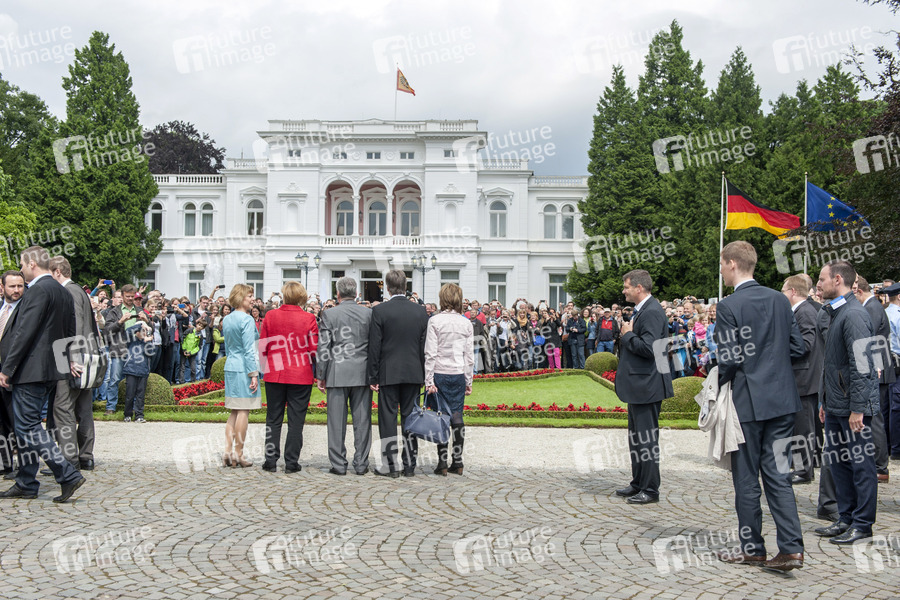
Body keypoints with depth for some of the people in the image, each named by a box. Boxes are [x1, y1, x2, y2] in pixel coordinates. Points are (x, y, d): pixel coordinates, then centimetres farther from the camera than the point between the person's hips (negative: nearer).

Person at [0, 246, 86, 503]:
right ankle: (25, 484, 22)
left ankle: (68, 475, -10)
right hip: (49, 371, 10)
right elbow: (69, 332, 22)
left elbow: (25, 332, -19)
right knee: (27, 426, 15)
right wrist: (68, 359, 30)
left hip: (30, 370, -10)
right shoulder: (64, 293, 15)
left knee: (28, 427, -6)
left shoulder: (39, 290, -14)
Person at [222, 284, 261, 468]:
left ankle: (228, 451, 9)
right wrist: (254, 374, -14)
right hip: (244, 368, -8)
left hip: (230, 367, 8)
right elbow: (249, 349, -16)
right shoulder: (247, 319, -13)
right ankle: (238, 454, 2)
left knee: (235, 411, 12)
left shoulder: (226, 319, 12)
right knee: (244, 411, -2)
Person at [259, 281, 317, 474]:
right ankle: (291, 462, 7)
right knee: (296, 420, 4)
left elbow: (263, 347, 3)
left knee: (273, 419, 10)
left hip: (275, 376, 2)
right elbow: (315, 348, -5)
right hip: (301, 377, -2)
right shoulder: (308, 318, -7)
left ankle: (270, 461, 13)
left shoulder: (270, 316, -1)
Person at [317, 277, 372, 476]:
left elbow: (322, 347, -4)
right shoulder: (369, 313, 3)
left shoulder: (329, 314, -3)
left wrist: (321, 376, 3)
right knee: (362, 420, 6)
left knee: (336, 421, 5)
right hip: (363, 374, 2)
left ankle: (338, 464, 8)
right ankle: (361, 464, 10)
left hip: (337, 374, -2)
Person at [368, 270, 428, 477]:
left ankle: (391, 466, 6)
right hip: (413, 373, 3)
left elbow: (374, 346, -7)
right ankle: (410, 465, 14)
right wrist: (423, 375, 13)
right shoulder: (420, 310, 2)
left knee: (388, 419, 3)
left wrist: (373, 376, -1)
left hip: (388, 373, -3)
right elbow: (424, 345, 6)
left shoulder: (379, 311, -8)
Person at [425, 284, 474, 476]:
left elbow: (430, 353, -9)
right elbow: (469, 355, 5)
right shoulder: (466, 323, 3)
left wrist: (429, 380, -6)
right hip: (459, 374, 3)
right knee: (457, 416, 7)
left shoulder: (435, 321, -7)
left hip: (439, 374, -3)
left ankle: (442, 463, 3)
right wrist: (469, 381, 12)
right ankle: (457, 462, 9)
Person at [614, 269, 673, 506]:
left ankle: (651, 490, 7)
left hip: (646, 386, -11)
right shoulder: (642, 310, 15)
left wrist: (627, 335, -15)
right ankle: (638, 484, 29)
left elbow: (648, 347, -27)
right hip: (637, 386, 11)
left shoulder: (652, 312, -18)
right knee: (636, 436, 18)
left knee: (647, 437, -3)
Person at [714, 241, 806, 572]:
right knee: (778, 475, 10)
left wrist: (718, 388, 1)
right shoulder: (780, 299, 5)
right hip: (781, 399, 6)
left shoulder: (729, 306, -14)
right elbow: (799, 347, 7)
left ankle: (752, 548, 18)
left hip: (747, 401, -6)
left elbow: (729, 359, -16)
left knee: (746, 479, 7)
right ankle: (791, 548, 6)